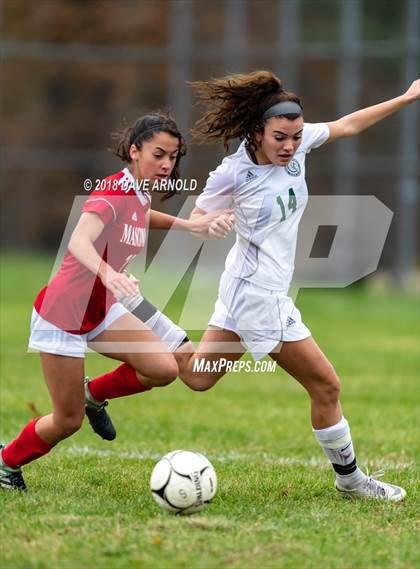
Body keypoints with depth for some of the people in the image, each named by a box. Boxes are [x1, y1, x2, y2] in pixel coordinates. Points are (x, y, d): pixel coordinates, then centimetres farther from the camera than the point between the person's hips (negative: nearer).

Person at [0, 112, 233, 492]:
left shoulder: (139, 193, 1)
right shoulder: (112, 195, -25)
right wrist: (108, 274, -64)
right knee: (68, 422, -1)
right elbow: (80, 241, -44)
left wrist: (187, 225, 16)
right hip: (63, 314, -8)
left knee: (165, 368, -12)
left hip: (101, 310, 8)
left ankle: (93, 394, 13)